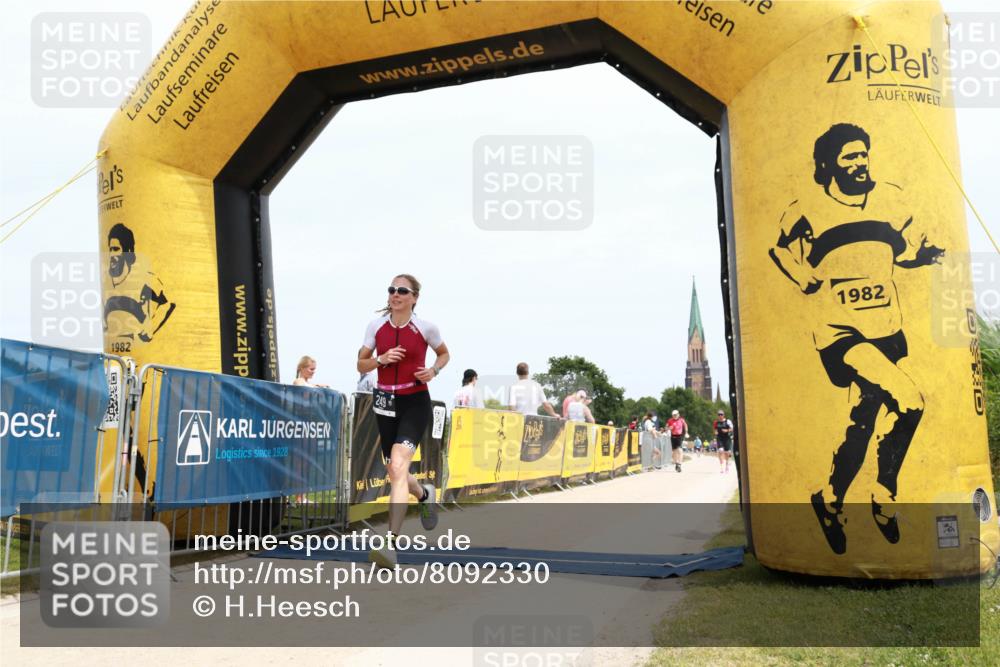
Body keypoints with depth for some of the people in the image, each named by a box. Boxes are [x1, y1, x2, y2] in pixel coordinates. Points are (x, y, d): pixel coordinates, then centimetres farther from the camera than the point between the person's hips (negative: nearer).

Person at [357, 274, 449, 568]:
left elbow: (444, 353, 13)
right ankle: (424, 494, 50)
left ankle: (391, 543, -25)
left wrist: (434, 370, -8)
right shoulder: (376, 325, 2)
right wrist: (381, 359, -14)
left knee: (398, 467, -23)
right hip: (385, 401, 4)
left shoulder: (426, 327, -5)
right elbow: (361, 365, 7)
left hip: (415, 402, -4)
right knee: (395, 472, 14)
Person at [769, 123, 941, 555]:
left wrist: (927, 253, -1)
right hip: (840, 332, -5)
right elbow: (780, 255, 5)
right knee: (908, 402, -19)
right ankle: (883, 499, 3)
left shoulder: (889, 199, 7)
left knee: (864, 420, 5)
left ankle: (831, 502, 28)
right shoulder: (805, 212, -5)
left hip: (887, 330, 5)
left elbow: (907, 249, 18)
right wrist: (809, 282, -7)